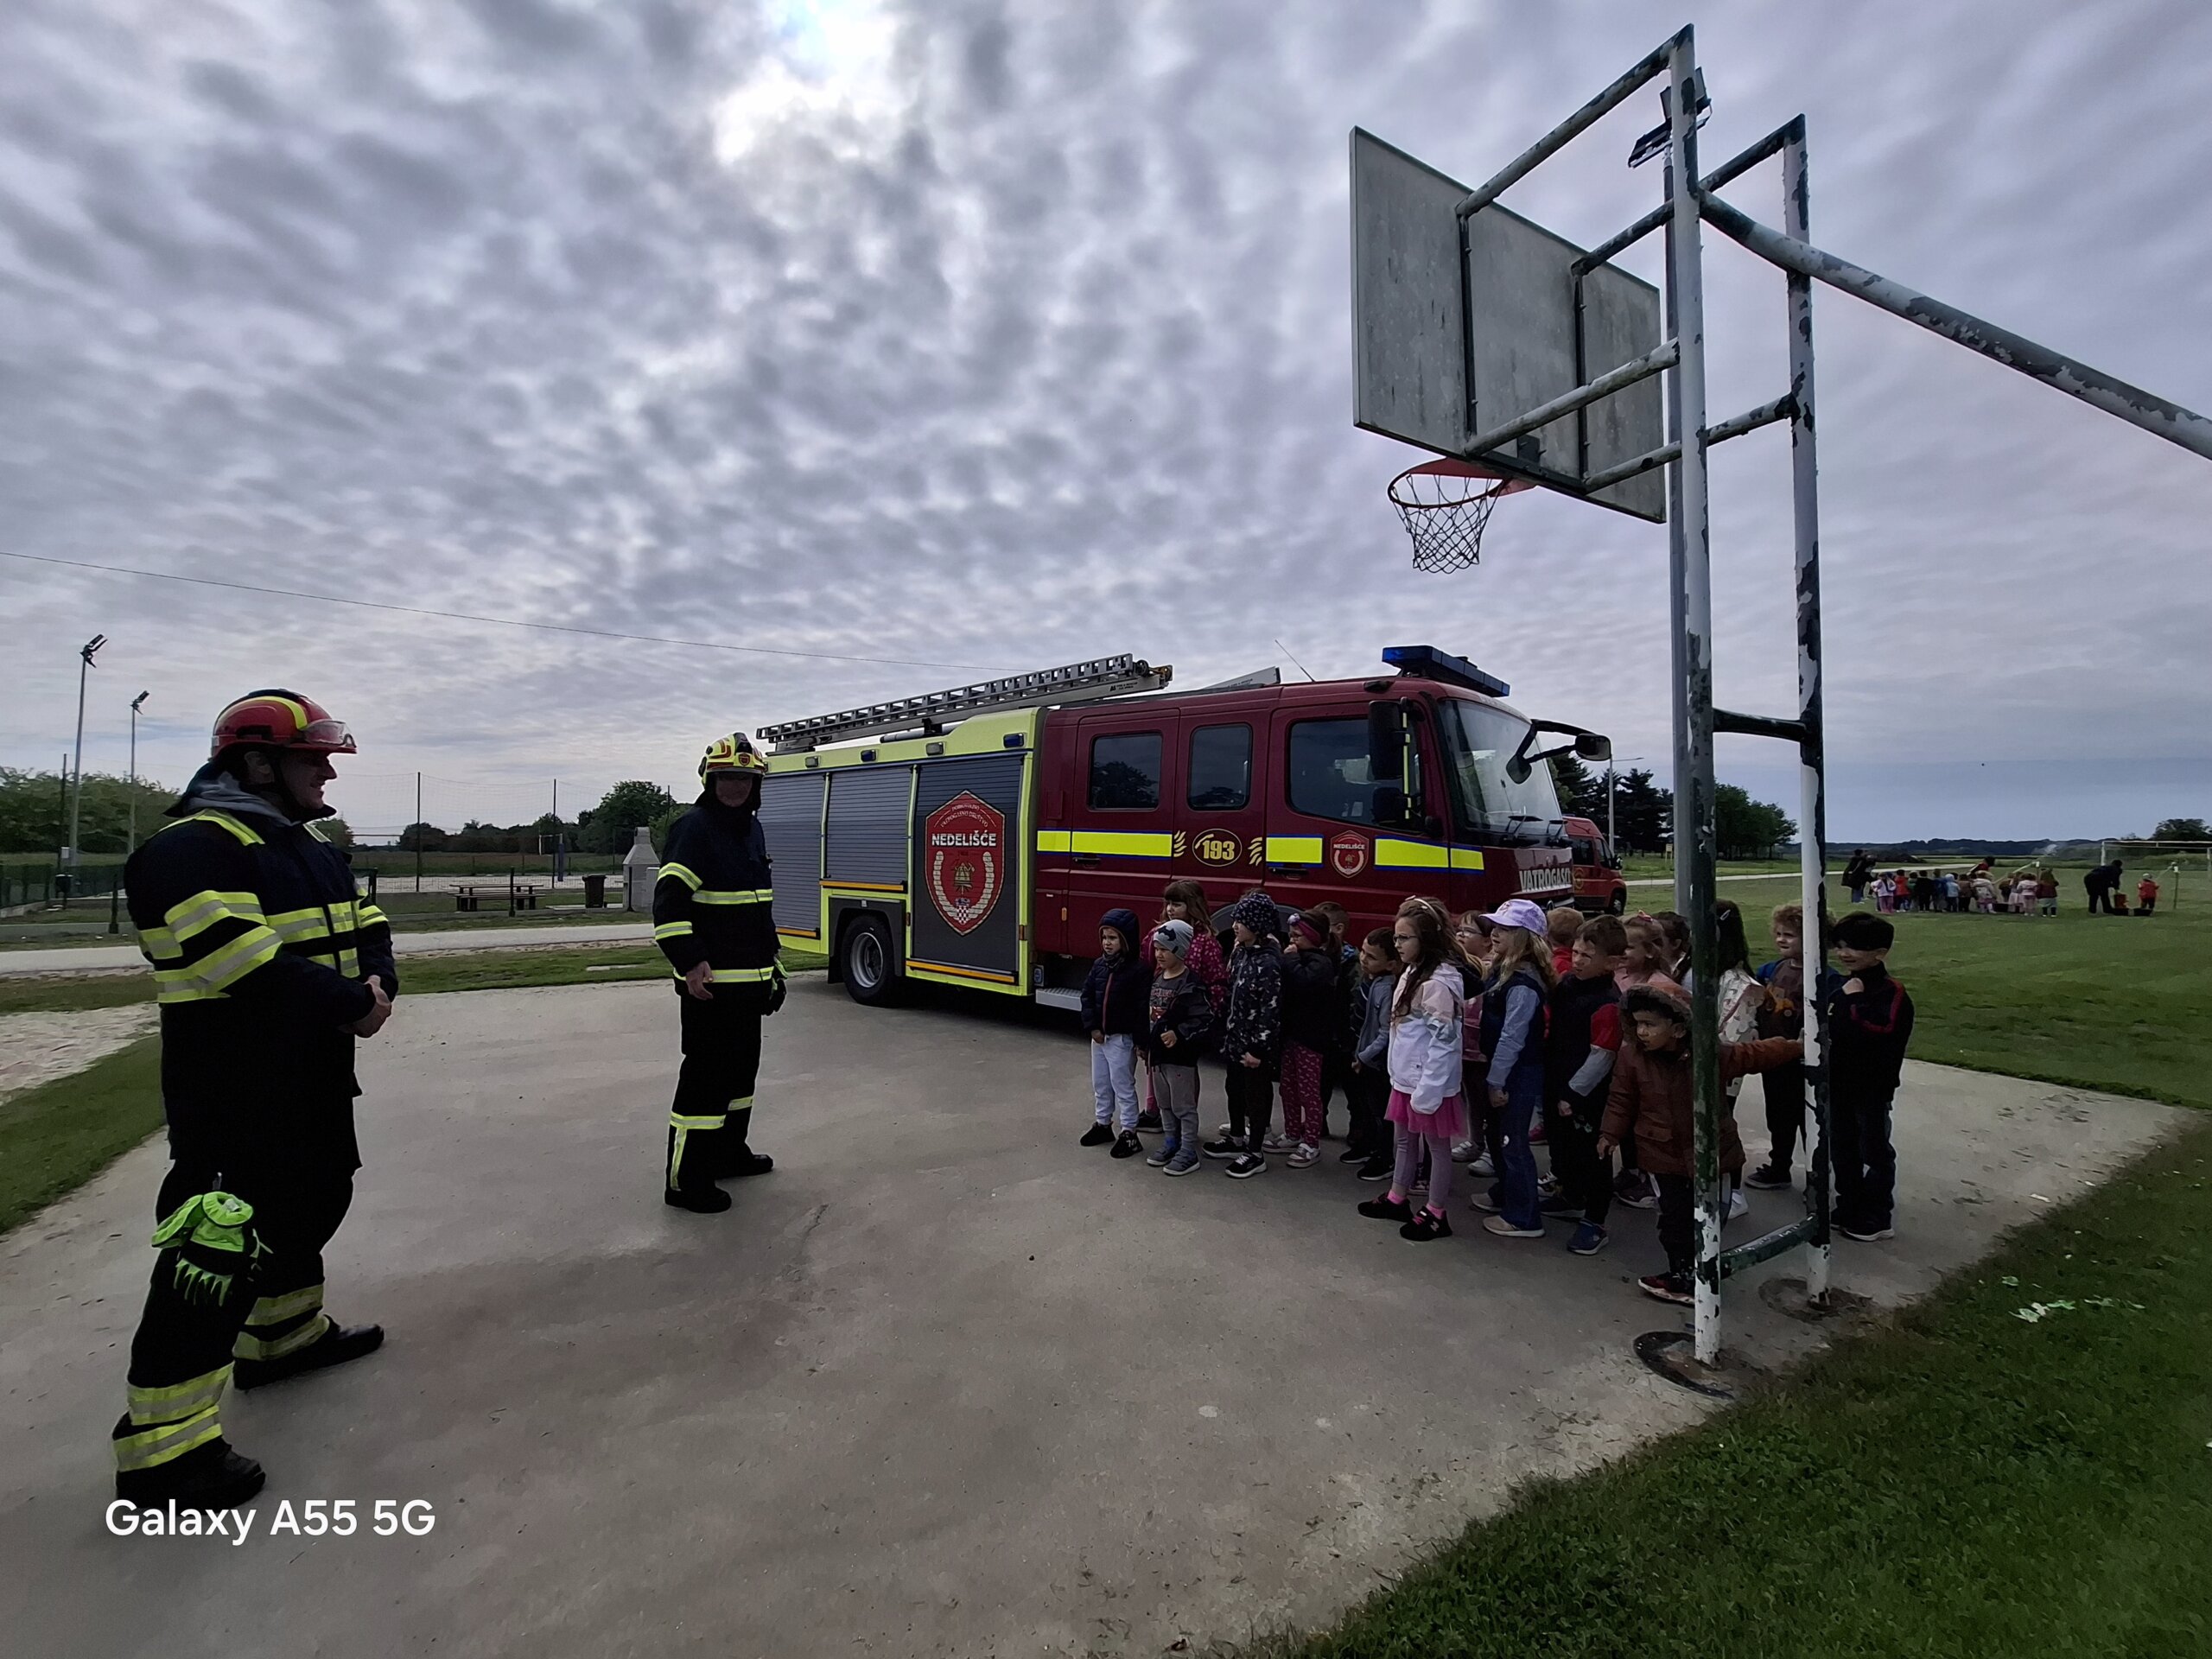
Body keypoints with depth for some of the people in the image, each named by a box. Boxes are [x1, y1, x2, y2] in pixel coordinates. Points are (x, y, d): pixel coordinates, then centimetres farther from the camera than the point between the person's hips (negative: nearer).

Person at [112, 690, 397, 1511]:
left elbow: (367, 929, 12)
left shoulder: (309, 847, 13)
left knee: (313, 1200, 22)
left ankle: (286, 1333, 43)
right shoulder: (192, 848, -18)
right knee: (221, 1243, -7)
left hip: (313, 1076, 10)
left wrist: (379, 984, -9)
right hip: (231, 1089, -10)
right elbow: (241, 963, -29)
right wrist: (349, 1004, -20)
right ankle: (162, 1444, 3)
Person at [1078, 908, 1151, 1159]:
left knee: (1123, 1086, 1)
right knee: (1100, 1084, 18)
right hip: (1099, 1036, 7)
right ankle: (1102, 1124, 34)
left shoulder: (1139, 969, -17)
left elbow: (1144, 1007, -18)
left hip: (1122, 1038, -7)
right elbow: (1087, 995, 6)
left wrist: (1141, 1041, -19)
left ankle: (1128, 1133, 11)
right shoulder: (1099, 965, 3)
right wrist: (1092, 1026, -4)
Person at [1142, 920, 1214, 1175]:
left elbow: (1204, 1019, -22)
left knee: (1183, 1106, 3)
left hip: (1181, 1055, -8)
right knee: (1164, 1104, 19)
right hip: (1157, 1051, 8)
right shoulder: (1157, 978, 7)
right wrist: (1146, 1044, 10)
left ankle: (1188, 1152, 14)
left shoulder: (1190, 984, -18)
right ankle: (1170, 1142, 33)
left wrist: (1179, 1034, -29)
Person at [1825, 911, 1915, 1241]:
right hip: (1838, 1085, 7)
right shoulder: (1839, 988, 5)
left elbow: (1882, 1030, -33)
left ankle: (1878, 1218, 21)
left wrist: (1856, 1000, -30)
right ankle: (1848, 1208, 32)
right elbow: (1823, 1029, 11)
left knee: (1874, 1151, 8)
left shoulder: (1891, 993, -17)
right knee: (1842, 1149, 18)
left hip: (1871, 1089, -7)